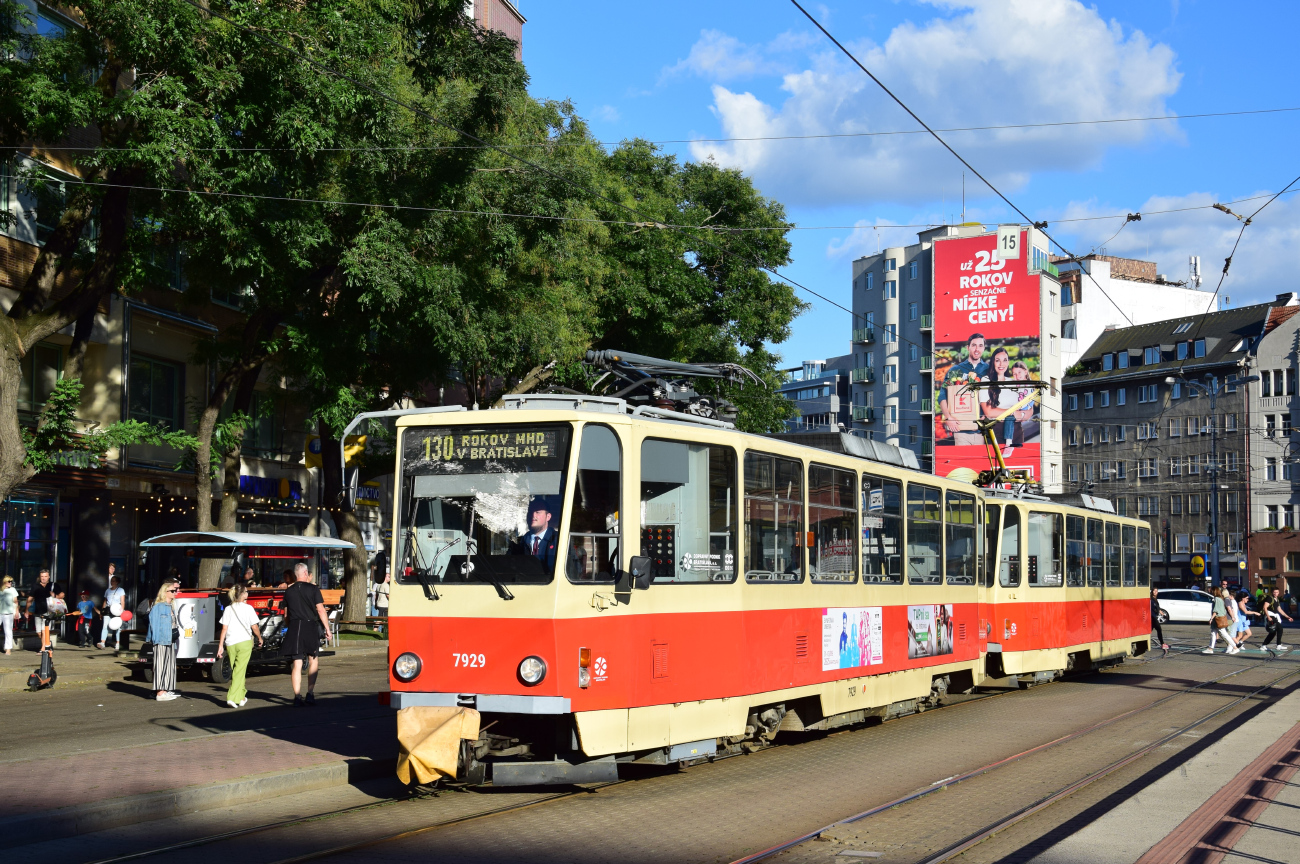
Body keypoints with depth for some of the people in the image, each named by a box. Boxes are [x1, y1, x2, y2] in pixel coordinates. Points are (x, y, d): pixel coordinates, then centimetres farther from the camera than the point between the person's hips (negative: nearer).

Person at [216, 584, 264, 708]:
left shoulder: (228, 609, 5)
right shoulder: (248, 608, -3)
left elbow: (224, 629, 1)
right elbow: (254, 627, -3)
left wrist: (220, 645, 3)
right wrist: (260, 638, 14)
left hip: (230, 643, 4)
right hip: (245, 642, -3)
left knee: (236, 670, 16)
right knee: (239, 671, -3)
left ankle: (241, 696, 26)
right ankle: (233, 698, -12)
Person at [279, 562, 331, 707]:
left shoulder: (288, 591, 7)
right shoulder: (313, 589, -3)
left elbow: (286, 613, 12)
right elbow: (320, 610, -6)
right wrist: (327, 628, -1)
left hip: (294, 628, 2)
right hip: (309, 626, -2)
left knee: (297, 664, 3)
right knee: (313, 660, 14)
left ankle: (297, 697, -2)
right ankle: (310, 694, 7)